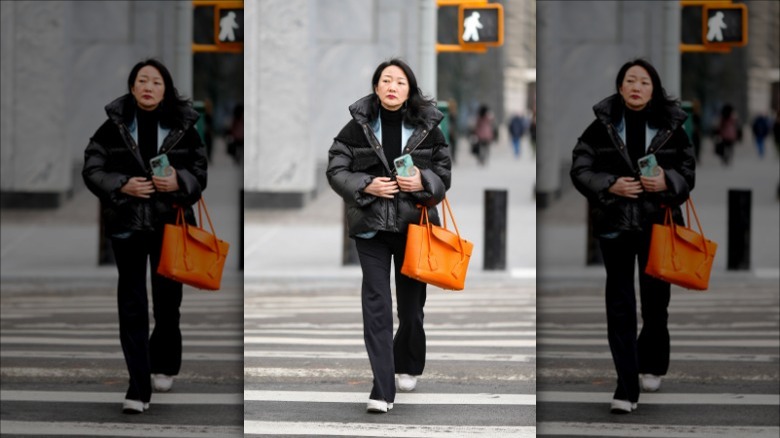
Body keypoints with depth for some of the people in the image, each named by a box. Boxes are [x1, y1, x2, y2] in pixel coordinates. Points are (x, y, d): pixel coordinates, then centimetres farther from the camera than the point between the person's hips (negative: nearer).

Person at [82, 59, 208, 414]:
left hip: (170, 224, 1)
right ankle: (138, 388, -3)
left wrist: (180, 182, -18)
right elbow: (92, 169, -1)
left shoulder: (183, 127, 0)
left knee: (168, 299, 14)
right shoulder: (114, 126, -2)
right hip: (127, 225, -1)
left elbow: (200, 171, 3)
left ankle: (163, 366, 39)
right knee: (132, 305, -3)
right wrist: (121, 185, -18)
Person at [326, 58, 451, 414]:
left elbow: (445, 172, 6)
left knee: (412, 301, 13)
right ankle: (382, 391, -9)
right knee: (376, 304, -8)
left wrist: (423, 182, -15)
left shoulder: (427, 127, 0)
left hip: (414, 224, 1)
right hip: (371, 226, -1)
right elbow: (335, 170, -1)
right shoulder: (358, 126, -3)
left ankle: (408, 367, 40)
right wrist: (366, 186, -17)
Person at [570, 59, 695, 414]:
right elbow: (580, 169, -1)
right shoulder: (602, 126, -1)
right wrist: (610, 185, -17)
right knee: (620, 306, -2)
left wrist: (668, 182, -15)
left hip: (658, 224, 1)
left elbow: (688, 171, 6)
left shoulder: (671, 127, 1)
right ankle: (626, 389, 0)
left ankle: (651, 366, 38)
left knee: (656, 300, 12)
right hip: (615, 225, -1)